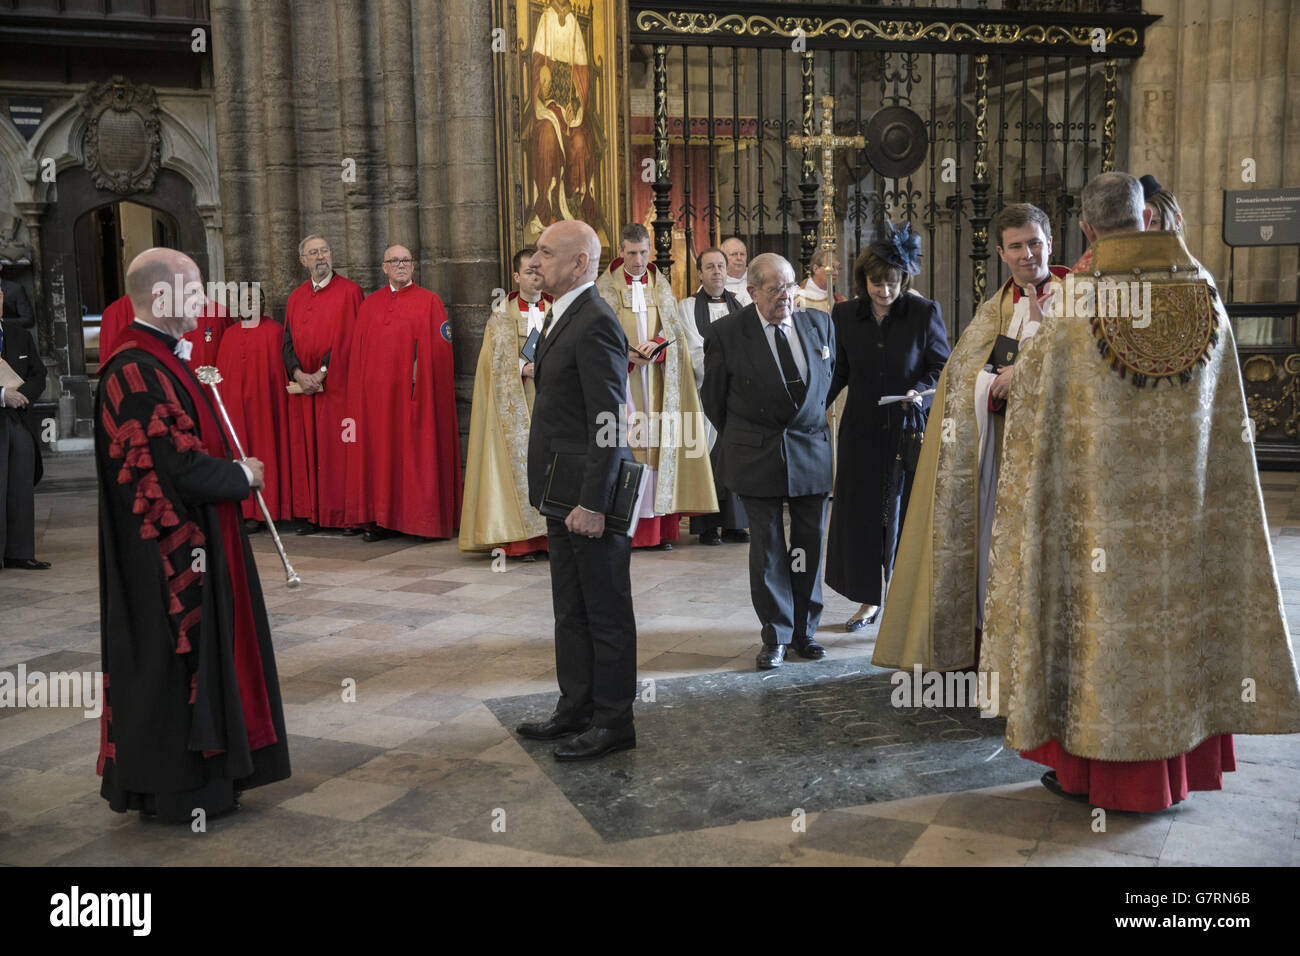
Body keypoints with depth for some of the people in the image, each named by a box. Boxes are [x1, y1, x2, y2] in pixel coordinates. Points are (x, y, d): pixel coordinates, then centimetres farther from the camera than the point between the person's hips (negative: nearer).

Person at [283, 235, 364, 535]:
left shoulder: (349, 291, 0)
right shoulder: (296, 298, 15)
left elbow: (348, 336, -8)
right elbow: (288, 341, 11)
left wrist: (322, 372, -13)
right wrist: (299, 374, -7)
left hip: (338, 384, -5)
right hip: (303, 386, 5)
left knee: (339, 448, -5)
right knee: (306, 447, 4)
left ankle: (347, 513, 1)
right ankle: (311, 514, 10)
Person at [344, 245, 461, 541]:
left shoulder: (429, 302, 2)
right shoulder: (370, 304, 14)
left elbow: (438, 350, -4)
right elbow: (358, 353, 12)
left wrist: (422, 387, -12)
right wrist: (359, 392, 3)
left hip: (413, 392, -4)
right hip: (377, 392, 4)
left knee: (416, 450, -1)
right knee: (380, 452, 4)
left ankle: (420, 517, 8)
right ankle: (384, 519, 11)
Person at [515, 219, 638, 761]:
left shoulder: (596, 323, -18)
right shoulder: (565, 317, 14)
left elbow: (609, 421, -22)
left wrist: (593, 502, -24)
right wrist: (553, 492, 18)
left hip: (591, 494, -10)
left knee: (606, 613, 2)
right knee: (570, 610, 18)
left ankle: (613, 721, 14)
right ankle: (576, 710, 30)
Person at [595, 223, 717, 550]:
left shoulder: (661, 285, 12)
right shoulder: (605, 286, 4)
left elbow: (673, 329, 6)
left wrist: (656, 345, -15)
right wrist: (624, 353, -17)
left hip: (657, 377, 2)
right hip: (621, 375, -2)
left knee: (660, 441, -2)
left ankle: (661, 526, 0)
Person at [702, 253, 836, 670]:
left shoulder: (820, 323, 3)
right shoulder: (725, 333, -7)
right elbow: (714, 397, 3)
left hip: (811, 451, 3)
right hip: (757, 457, -3)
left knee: (810, 543, 7)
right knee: (767, 548, 3)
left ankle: (804, 630, 22)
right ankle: (776, 637, 16)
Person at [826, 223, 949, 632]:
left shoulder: (925, 313, -6)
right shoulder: (845, 315, 2)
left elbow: (942, 367, -1)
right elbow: (836, 372, 9)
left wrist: (920, 392, -20)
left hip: (909, 429, -3)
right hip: (862, 430, 3)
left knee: (906, 515, 1)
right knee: (859, 514, 8)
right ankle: (869, 599, 24)